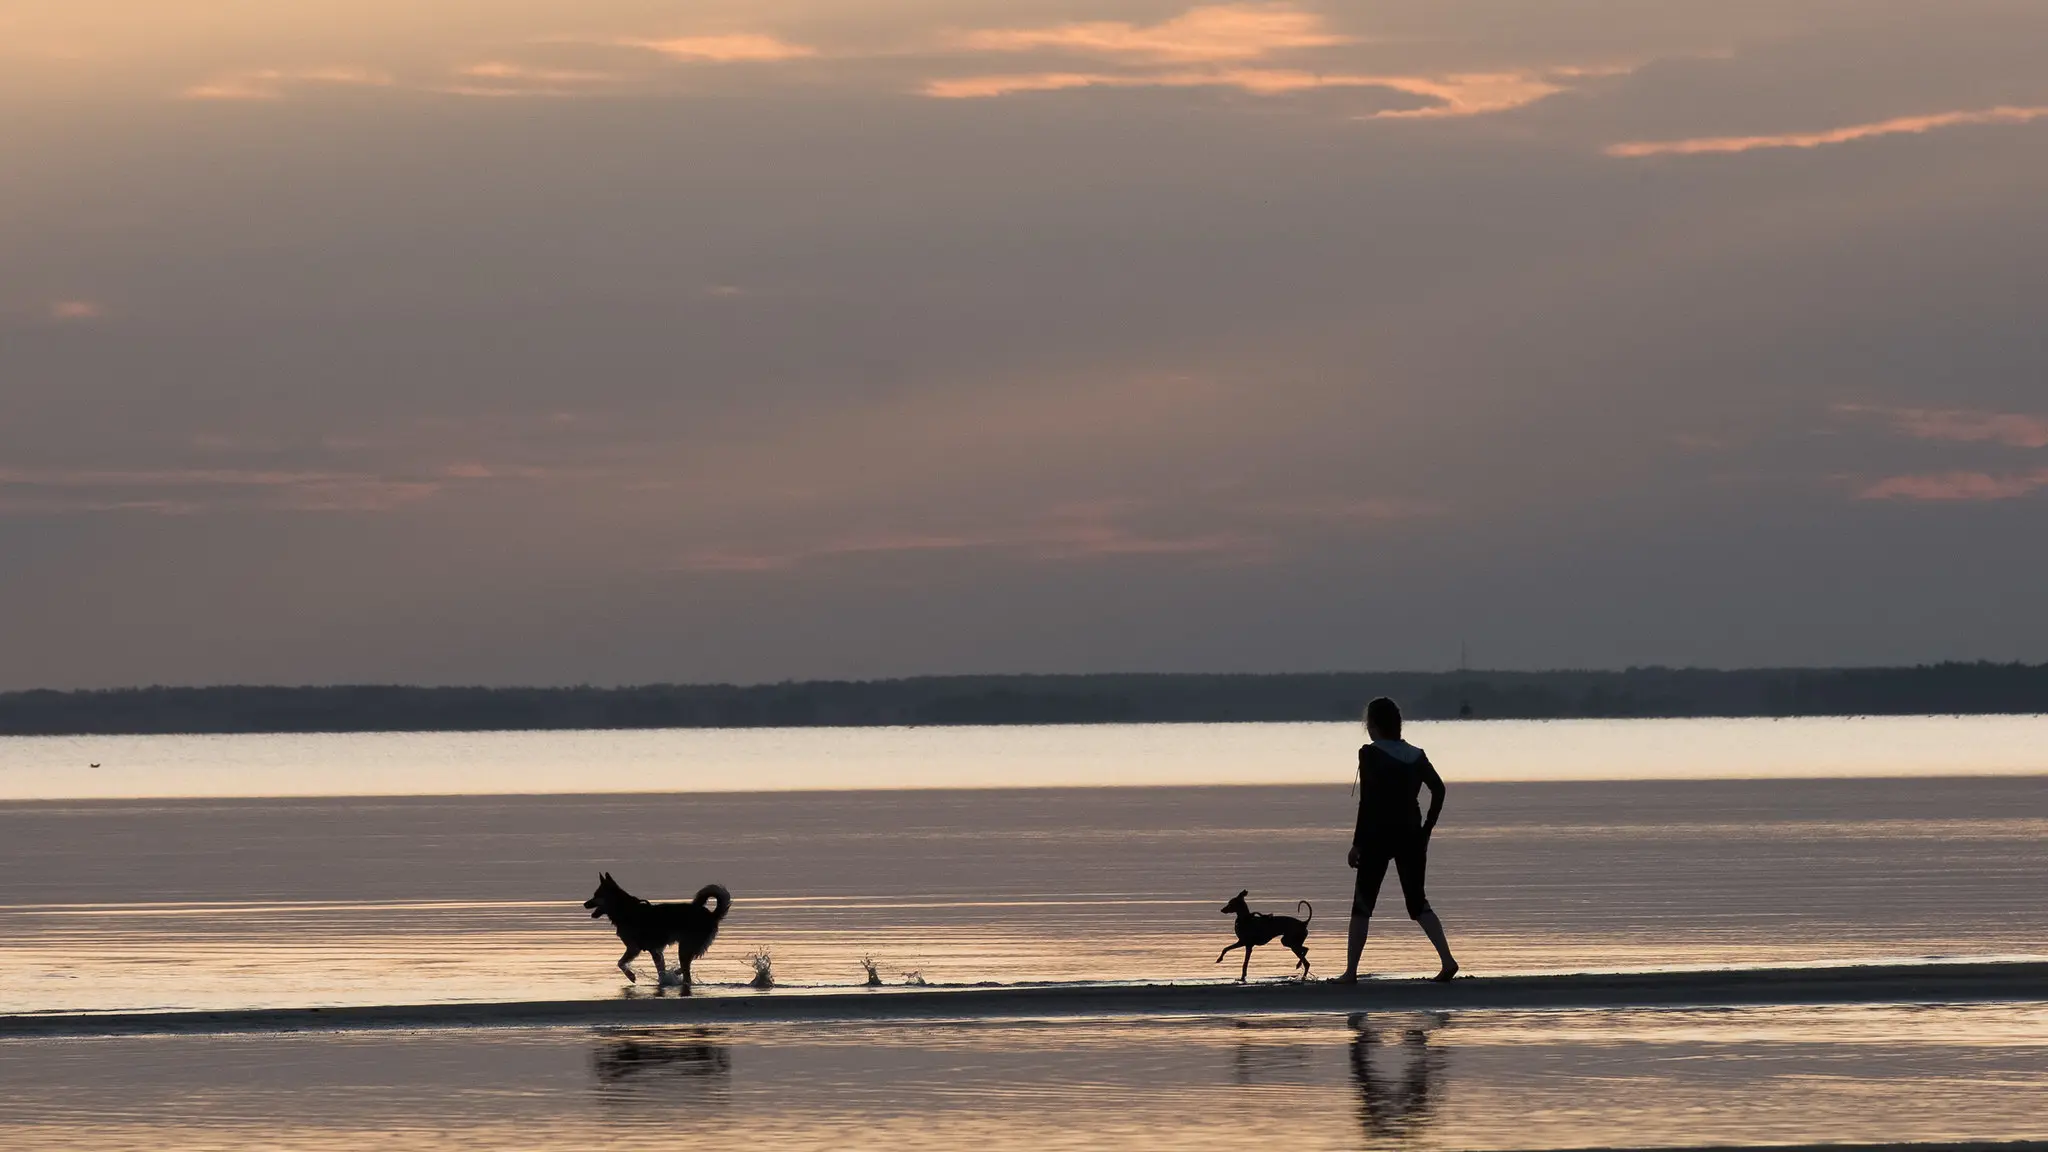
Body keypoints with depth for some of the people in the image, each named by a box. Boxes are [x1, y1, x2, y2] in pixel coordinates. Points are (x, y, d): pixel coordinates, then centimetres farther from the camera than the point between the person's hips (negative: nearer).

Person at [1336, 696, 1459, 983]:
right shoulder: (1416, 755, 8)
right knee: (1417, 902, 12)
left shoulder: (1370, 755, -8)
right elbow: (1438, 789, 0)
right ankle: (1447, 960, -5)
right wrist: (1427, 828, 6)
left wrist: (1357, 843, -11)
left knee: (1362, 904, 4)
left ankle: (1350, 971, 2)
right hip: (1411, 836, 5)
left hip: (1378, 836, -5)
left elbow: (1367, 801, -13)